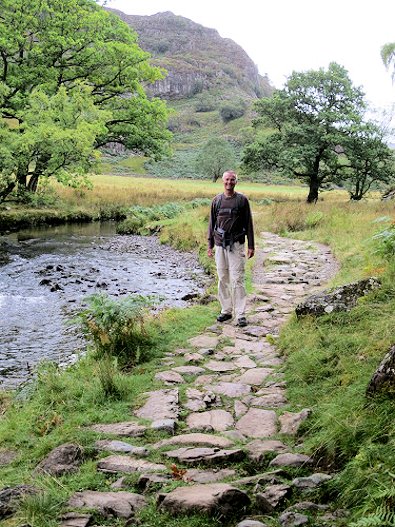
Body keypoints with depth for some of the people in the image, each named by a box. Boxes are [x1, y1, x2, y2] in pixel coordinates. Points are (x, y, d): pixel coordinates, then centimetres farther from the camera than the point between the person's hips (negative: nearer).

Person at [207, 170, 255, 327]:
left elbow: (248, 224, 2)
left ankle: (240, 314, -3)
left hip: (236, 244, -4)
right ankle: (226, 310, 18)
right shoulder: (216, 200, 9)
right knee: (223, 279, 8)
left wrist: (251, 246, -1)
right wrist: (210, 244, 9)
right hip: (220, 245, 4)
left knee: (237, 279, -7)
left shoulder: (242, 200, 0)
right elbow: (212, 223, 14)